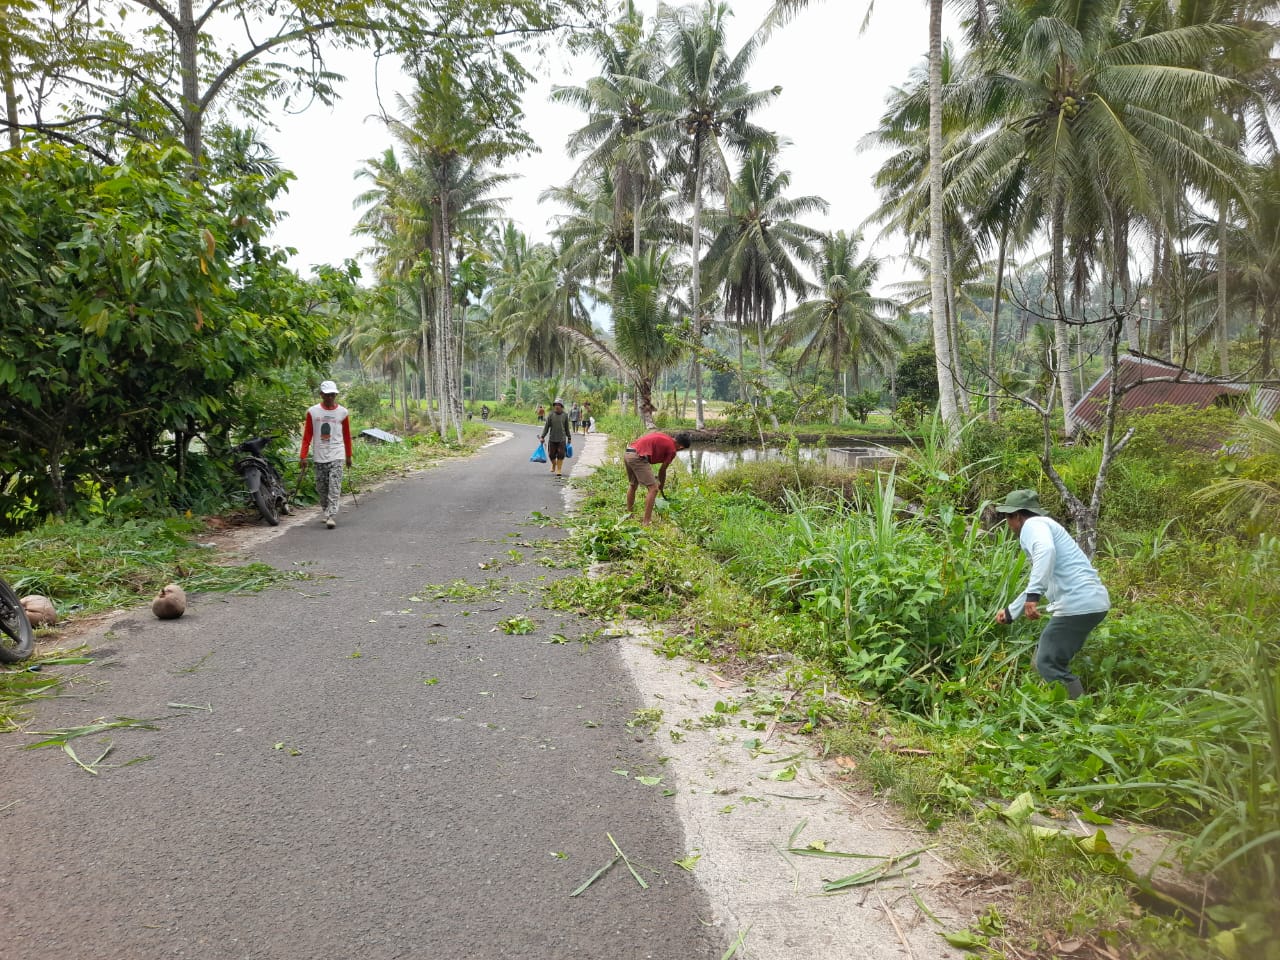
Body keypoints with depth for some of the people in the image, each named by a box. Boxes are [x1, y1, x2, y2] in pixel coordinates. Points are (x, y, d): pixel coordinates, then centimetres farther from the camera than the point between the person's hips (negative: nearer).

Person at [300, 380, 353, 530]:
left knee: (334, 486, -12)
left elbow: (347, 436, 12)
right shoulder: (312, 412, 2)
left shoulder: (342, 412, 3)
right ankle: (326, 512, 24)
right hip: (319, 456, 1)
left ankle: (331, 516, -15)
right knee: (321, 488, 7)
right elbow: (307, 436, 5)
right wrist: (303, 457, 0)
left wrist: (348, 456, 16)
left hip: (337, 455, -1)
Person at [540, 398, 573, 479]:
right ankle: (553, 464, 35)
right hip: (552, 438, 0)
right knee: (551, 454, 5)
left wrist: (569, 438, 14)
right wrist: (542, 436, -6)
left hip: (562, 439, 0)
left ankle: (558, 470, 5)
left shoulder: (565, 415, 3)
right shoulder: (550, 415, -1)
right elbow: (546, 426, 0)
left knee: (561, 455, -5)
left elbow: (567, 427, 11)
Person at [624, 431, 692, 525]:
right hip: (638, 457, -9)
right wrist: (662, 486, 27)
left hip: (627, 454, 9)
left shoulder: (663, 437, 22)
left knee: (632, 485, 28)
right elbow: (662, 470, 8)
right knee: (653, 489, -4)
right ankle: (646, 523, -6)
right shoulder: (672, 450, 1)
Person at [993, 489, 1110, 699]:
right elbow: (1041, 585, 37)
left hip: (1078, 604, -10)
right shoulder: (1043, 527, 27)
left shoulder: (1033, 525, -3)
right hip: (1092, 601, 10)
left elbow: (1046, 551, -28)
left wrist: (1033, 595, -34)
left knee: (1047, 664, -3)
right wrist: (1011, 612, 45)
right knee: (1051, 657, 20)